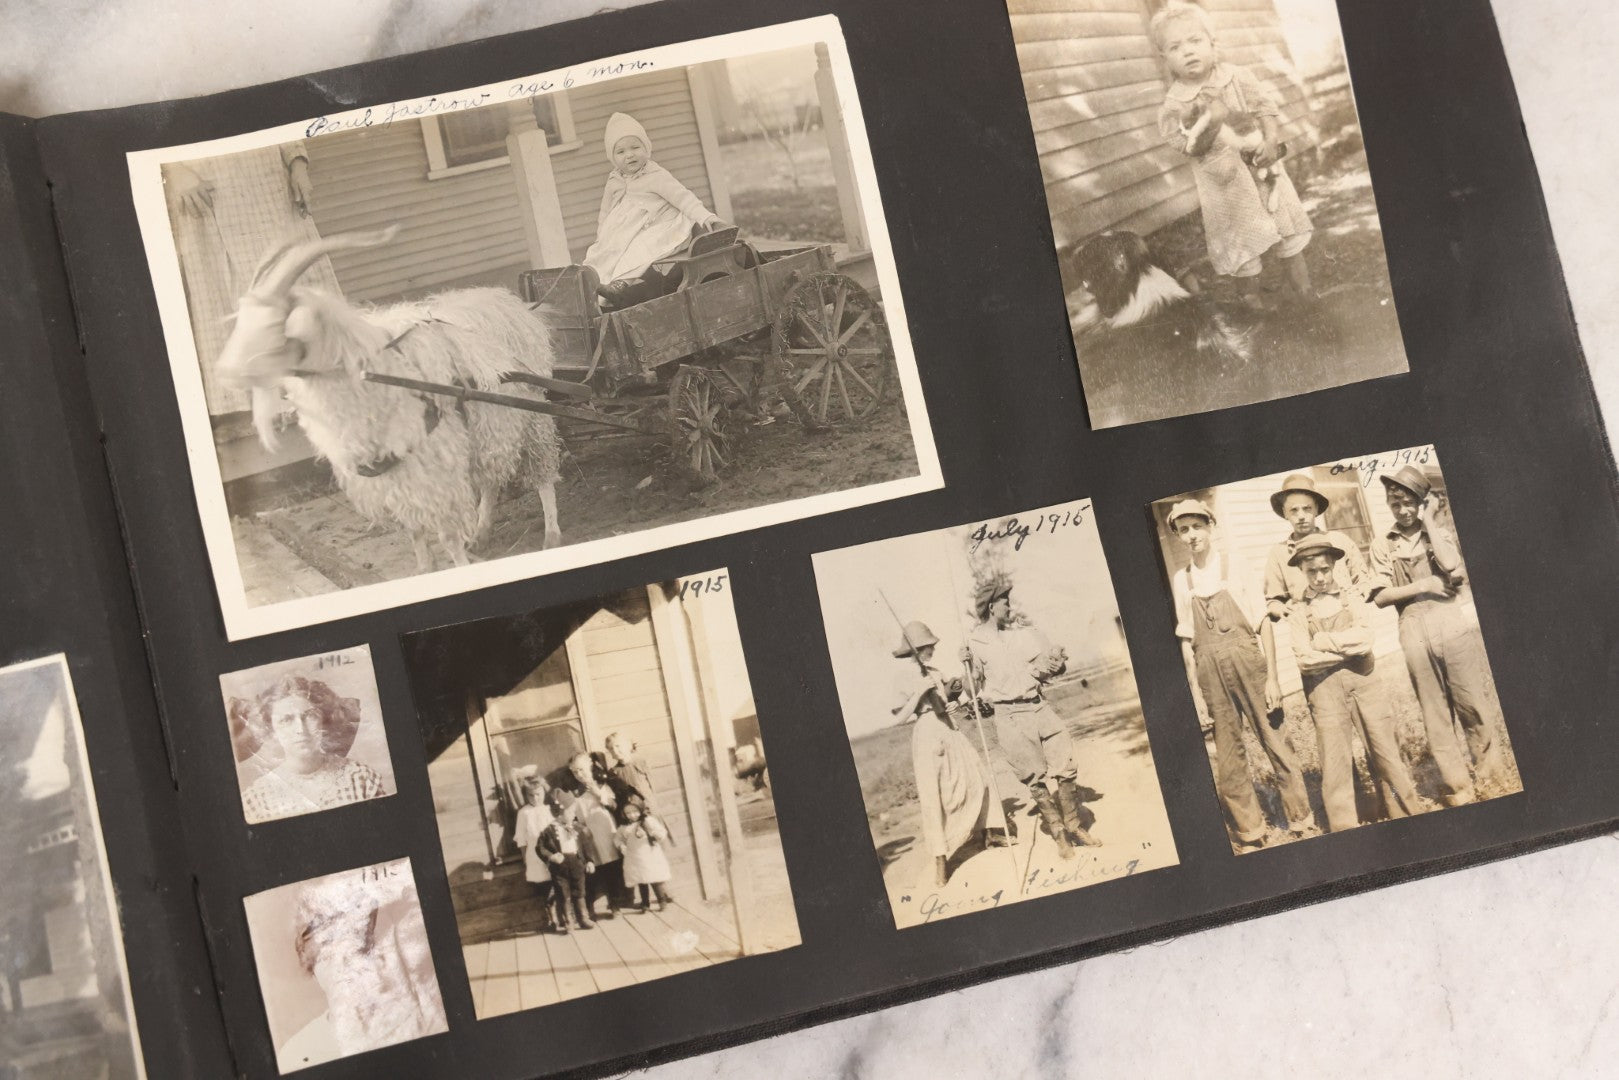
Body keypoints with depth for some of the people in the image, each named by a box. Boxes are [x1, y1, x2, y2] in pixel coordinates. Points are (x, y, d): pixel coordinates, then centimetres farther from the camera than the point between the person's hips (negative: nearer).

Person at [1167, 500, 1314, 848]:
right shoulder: (1180, 581, 6)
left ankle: (1301, 820, 13)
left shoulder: (1234, 567, -1)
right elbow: (1187, 640, 9)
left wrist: (1271, 677, -7)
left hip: (1247, 662, -2)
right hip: (1211, 673, 3)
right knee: (1227, 757, 6)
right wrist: (1195, 689, 4)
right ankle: (1250, 833, 18)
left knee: (1276, 741, 0)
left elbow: (1264, 623, -3)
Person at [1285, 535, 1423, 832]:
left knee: (1384, 748, 3)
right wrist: (1348, 648, -8)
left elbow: (1365, 638, -7)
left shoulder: (1352, 599, 9)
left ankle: (1406, 811, 14)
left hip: (1363, 681, 1)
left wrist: (1323, 641, -8)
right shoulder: (1297, 610, 4)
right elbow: (1304, 659, -7)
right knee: (1335, 757, -2)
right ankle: (1344, 827, 4)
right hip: (1324, 688, -1)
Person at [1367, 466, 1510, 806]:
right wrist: (1423, 585, -9)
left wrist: (1428, 521, -5)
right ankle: (1458, 785, 8)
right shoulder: (1383, 545, 9)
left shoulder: (1440, 533, 8)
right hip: (1416, 632, 1)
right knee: (1435, 712, 3)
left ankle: (1493, 775, 8)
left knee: (1473, 702, -1)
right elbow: (1380, 597, 2)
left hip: (1455, 622, -1)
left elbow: (1452, 565, -13)